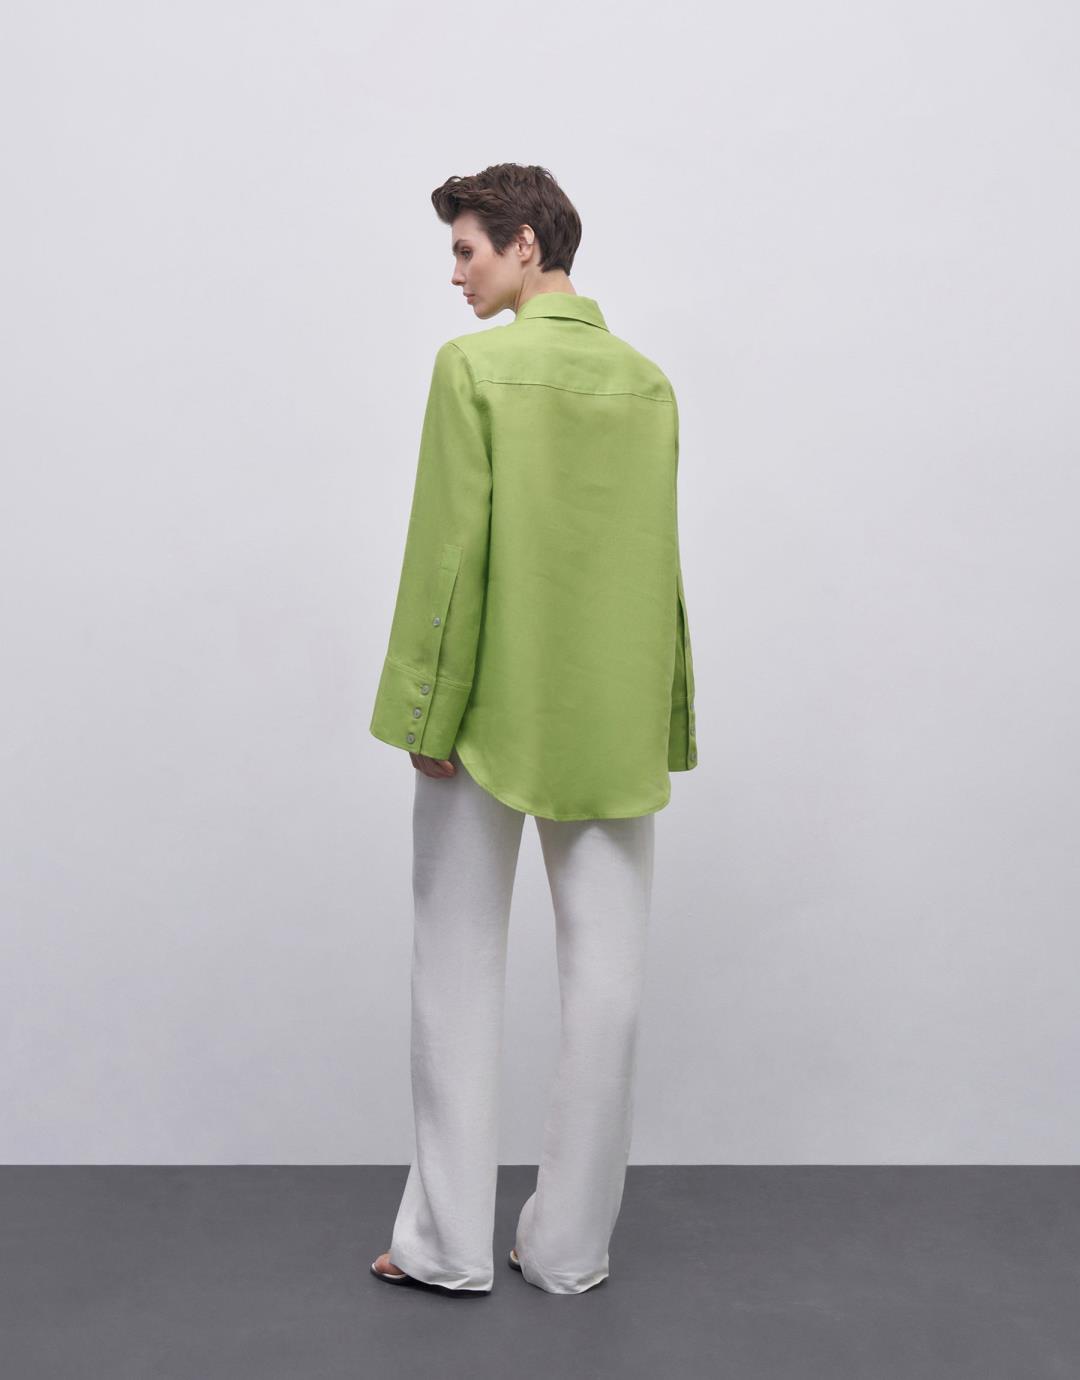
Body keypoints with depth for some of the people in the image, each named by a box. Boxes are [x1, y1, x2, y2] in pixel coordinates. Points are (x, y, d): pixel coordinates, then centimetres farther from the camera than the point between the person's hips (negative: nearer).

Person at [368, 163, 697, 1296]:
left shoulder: (474, 366, -8)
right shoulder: (647, 380, 6)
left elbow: (450, 551, -13)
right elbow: (661, 562, 9)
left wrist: (430, 713, -8)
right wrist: (667, 719, 13)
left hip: (490, 712, -4)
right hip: (612, 724, 4)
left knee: (459, 970, 8)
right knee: (603, 975, 8)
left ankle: (449, 1242, 17)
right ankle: (571, 1246, 18)